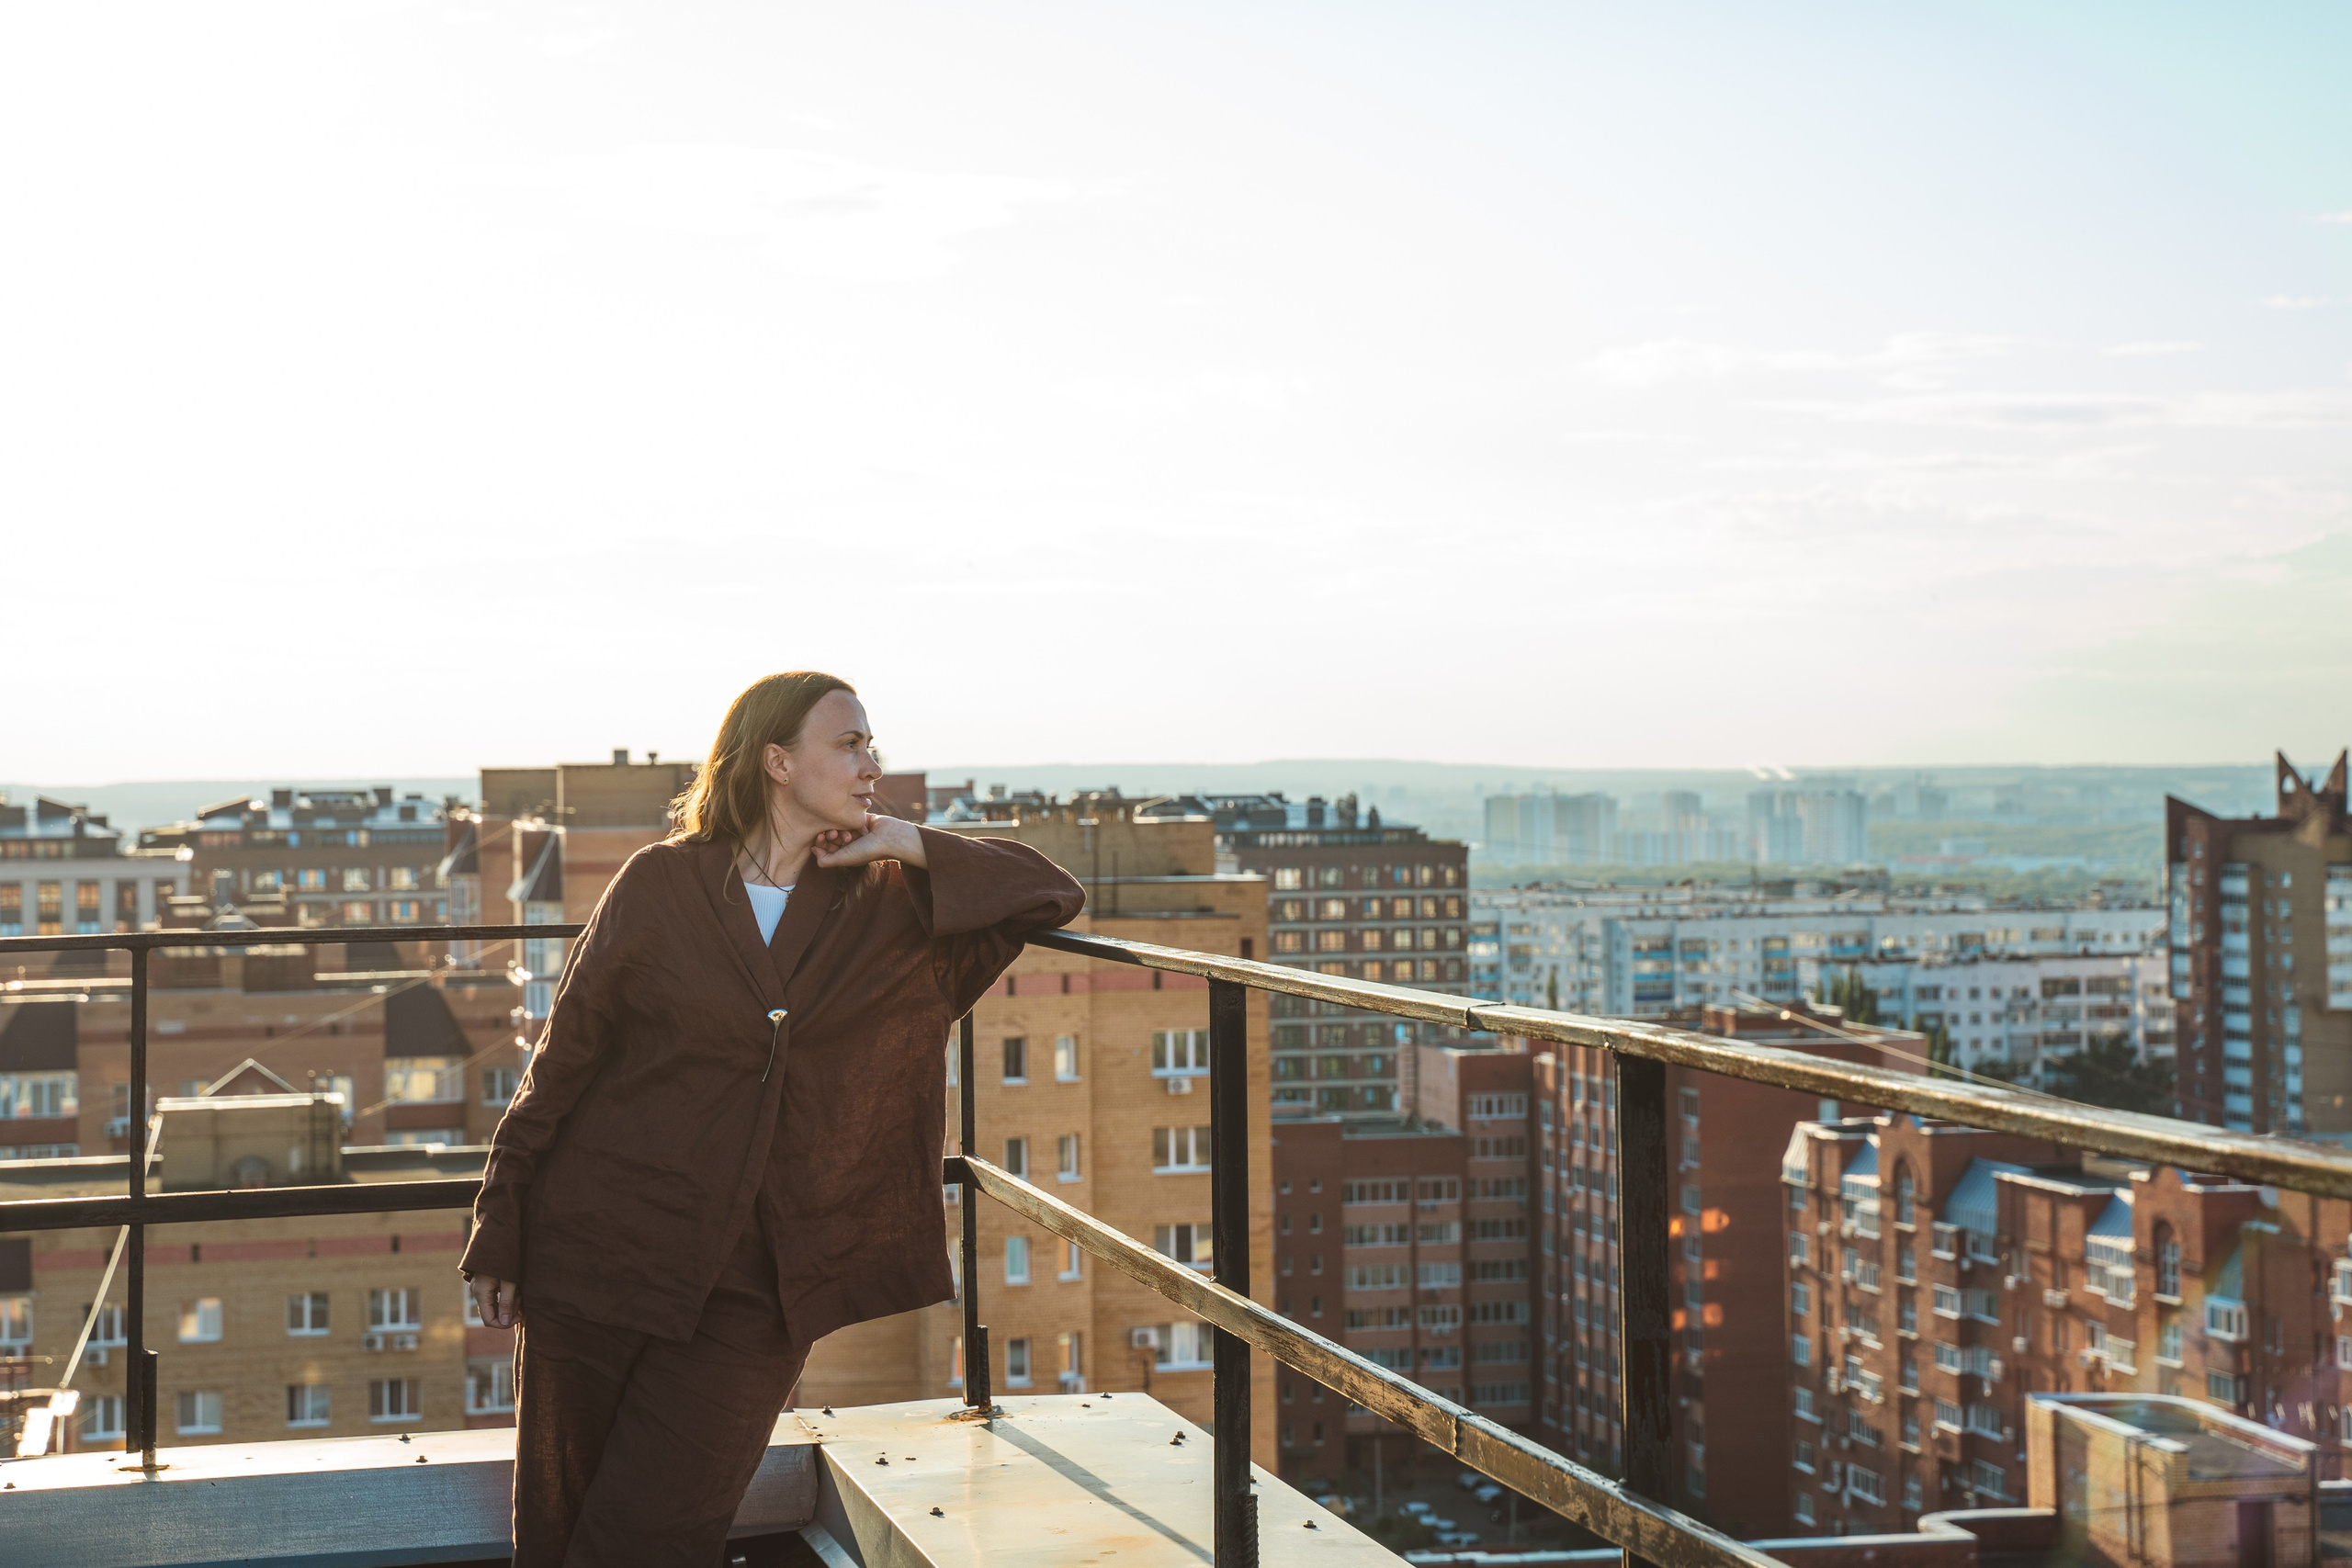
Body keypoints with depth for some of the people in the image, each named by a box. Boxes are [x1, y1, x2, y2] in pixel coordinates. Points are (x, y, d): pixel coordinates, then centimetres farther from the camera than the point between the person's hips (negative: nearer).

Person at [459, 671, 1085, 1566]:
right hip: (599, 1257, -1)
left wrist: (909, 847, -3)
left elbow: (1053, 895, 6)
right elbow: (564, 1059, 4)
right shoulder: (661, 885, 1)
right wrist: (499, 1238, 3)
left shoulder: (888, 910, 8)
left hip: (752, 1294, 1)